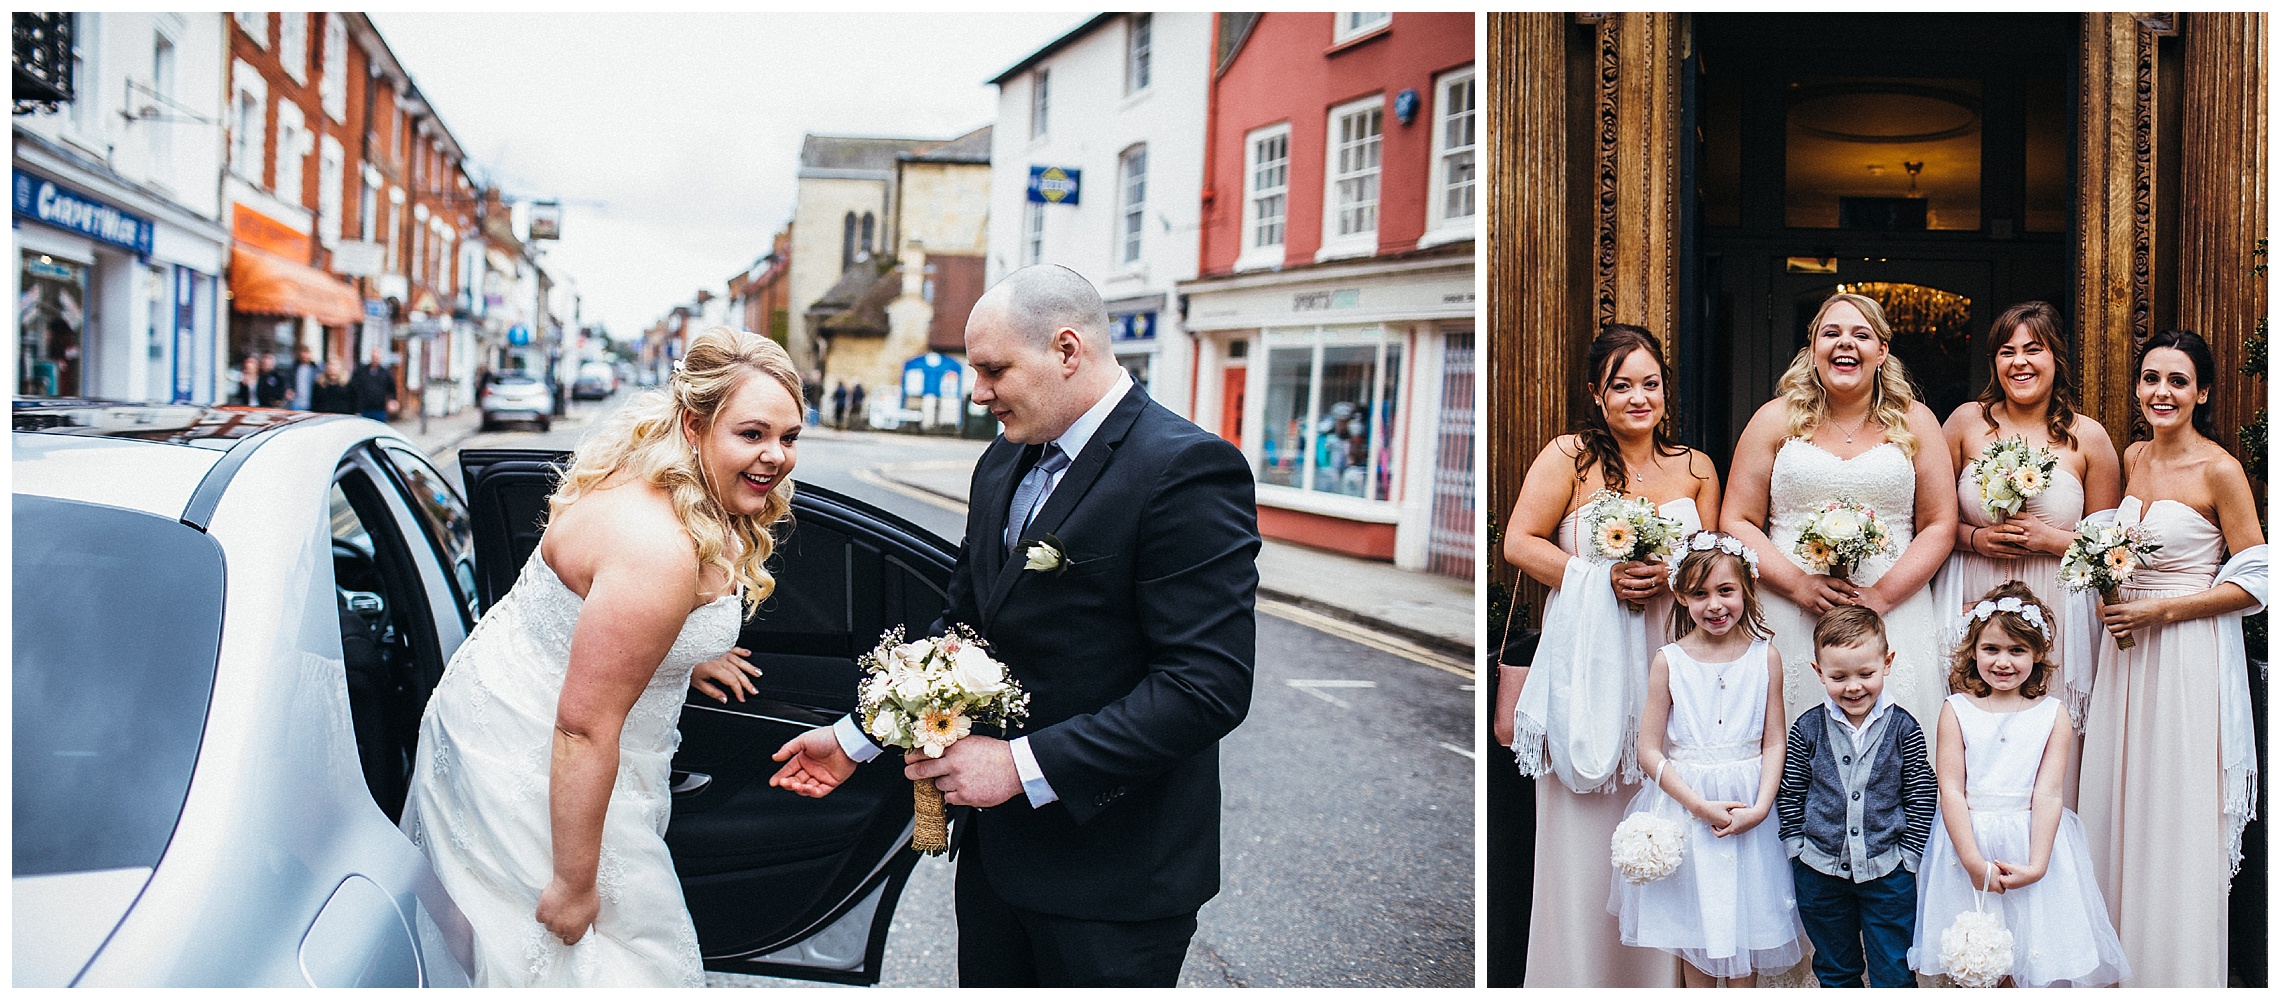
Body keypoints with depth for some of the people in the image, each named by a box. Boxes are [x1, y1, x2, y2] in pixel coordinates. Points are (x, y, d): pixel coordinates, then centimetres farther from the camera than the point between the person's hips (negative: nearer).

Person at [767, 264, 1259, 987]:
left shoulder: (1187, 470, -19)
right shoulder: (1003, 464, 9)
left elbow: (1208, 685, -24)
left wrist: (1024, 766, -23)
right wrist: (855, 739, 11)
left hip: (1111, 879, -7)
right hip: (996, 847, 7)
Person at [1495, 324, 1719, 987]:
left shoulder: (1696, 468, 9)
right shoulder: (1569, 457, -3)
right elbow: (1519, 543, -6)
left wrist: (1667, 576, -10)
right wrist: (1603, 577, -15)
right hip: (1587, 662, -3)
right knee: (1585, 836, 2)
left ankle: (1655, 975, 22)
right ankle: (1578, 975, 16)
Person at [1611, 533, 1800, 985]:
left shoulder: (1765, 657, -3)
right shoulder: (1669, 661, -6)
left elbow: (1773, 743, 0)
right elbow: (1648, 749, -6)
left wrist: (1759, 808, -13)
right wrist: (1702, 806, -14)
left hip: (1748, 805, 1)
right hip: (1685, 804, 0)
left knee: (1745, 919, 11)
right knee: (1695, 924, 10)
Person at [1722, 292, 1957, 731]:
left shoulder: (1914, 422, 10)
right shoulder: (1776, 420, 8)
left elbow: (1940, 527, 5)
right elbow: (1738, 522, 4)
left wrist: (1880, 595, -9)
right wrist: (1798, 584, -10)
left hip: (1894, 616, 1)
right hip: (1790, 616, -1)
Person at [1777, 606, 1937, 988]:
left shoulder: (1902, 727, -7)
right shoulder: (1807, 728, -6)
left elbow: (1922, 795, -2)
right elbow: (1789, 795, 2)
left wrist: (1908, 855, -4)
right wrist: (1797, 846, -2)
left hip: (1887, 873, -1)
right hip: (1820, 872, 1)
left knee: (1894, 974, 9)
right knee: (1834, 971, 18)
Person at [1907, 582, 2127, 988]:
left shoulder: (2053, 716, 1)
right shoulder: (1956, 710, -1)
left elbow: (2048, 794, -5)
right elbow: (1951, 790, -6)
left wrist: (2036, 866, -14)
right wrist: (1973, 861, -14)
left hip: (2032, 840, 0)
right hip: (1967, 840, 0)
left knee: (2034, 960, 3)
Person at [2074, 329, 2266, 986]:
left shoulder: (2220, 470, -11)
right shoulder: (2131, 459, 8)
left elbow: (2254, 581, -10)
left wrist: (2161, 611, -16)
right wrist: (2113, 597, 3)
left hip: (2188, 654, -6)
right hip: (2124, 652, 6)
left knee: (2178, 813, 1)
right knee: (2117, 804, 11)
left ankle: (2177, 969, 16)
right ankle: (2120, 962, 24)